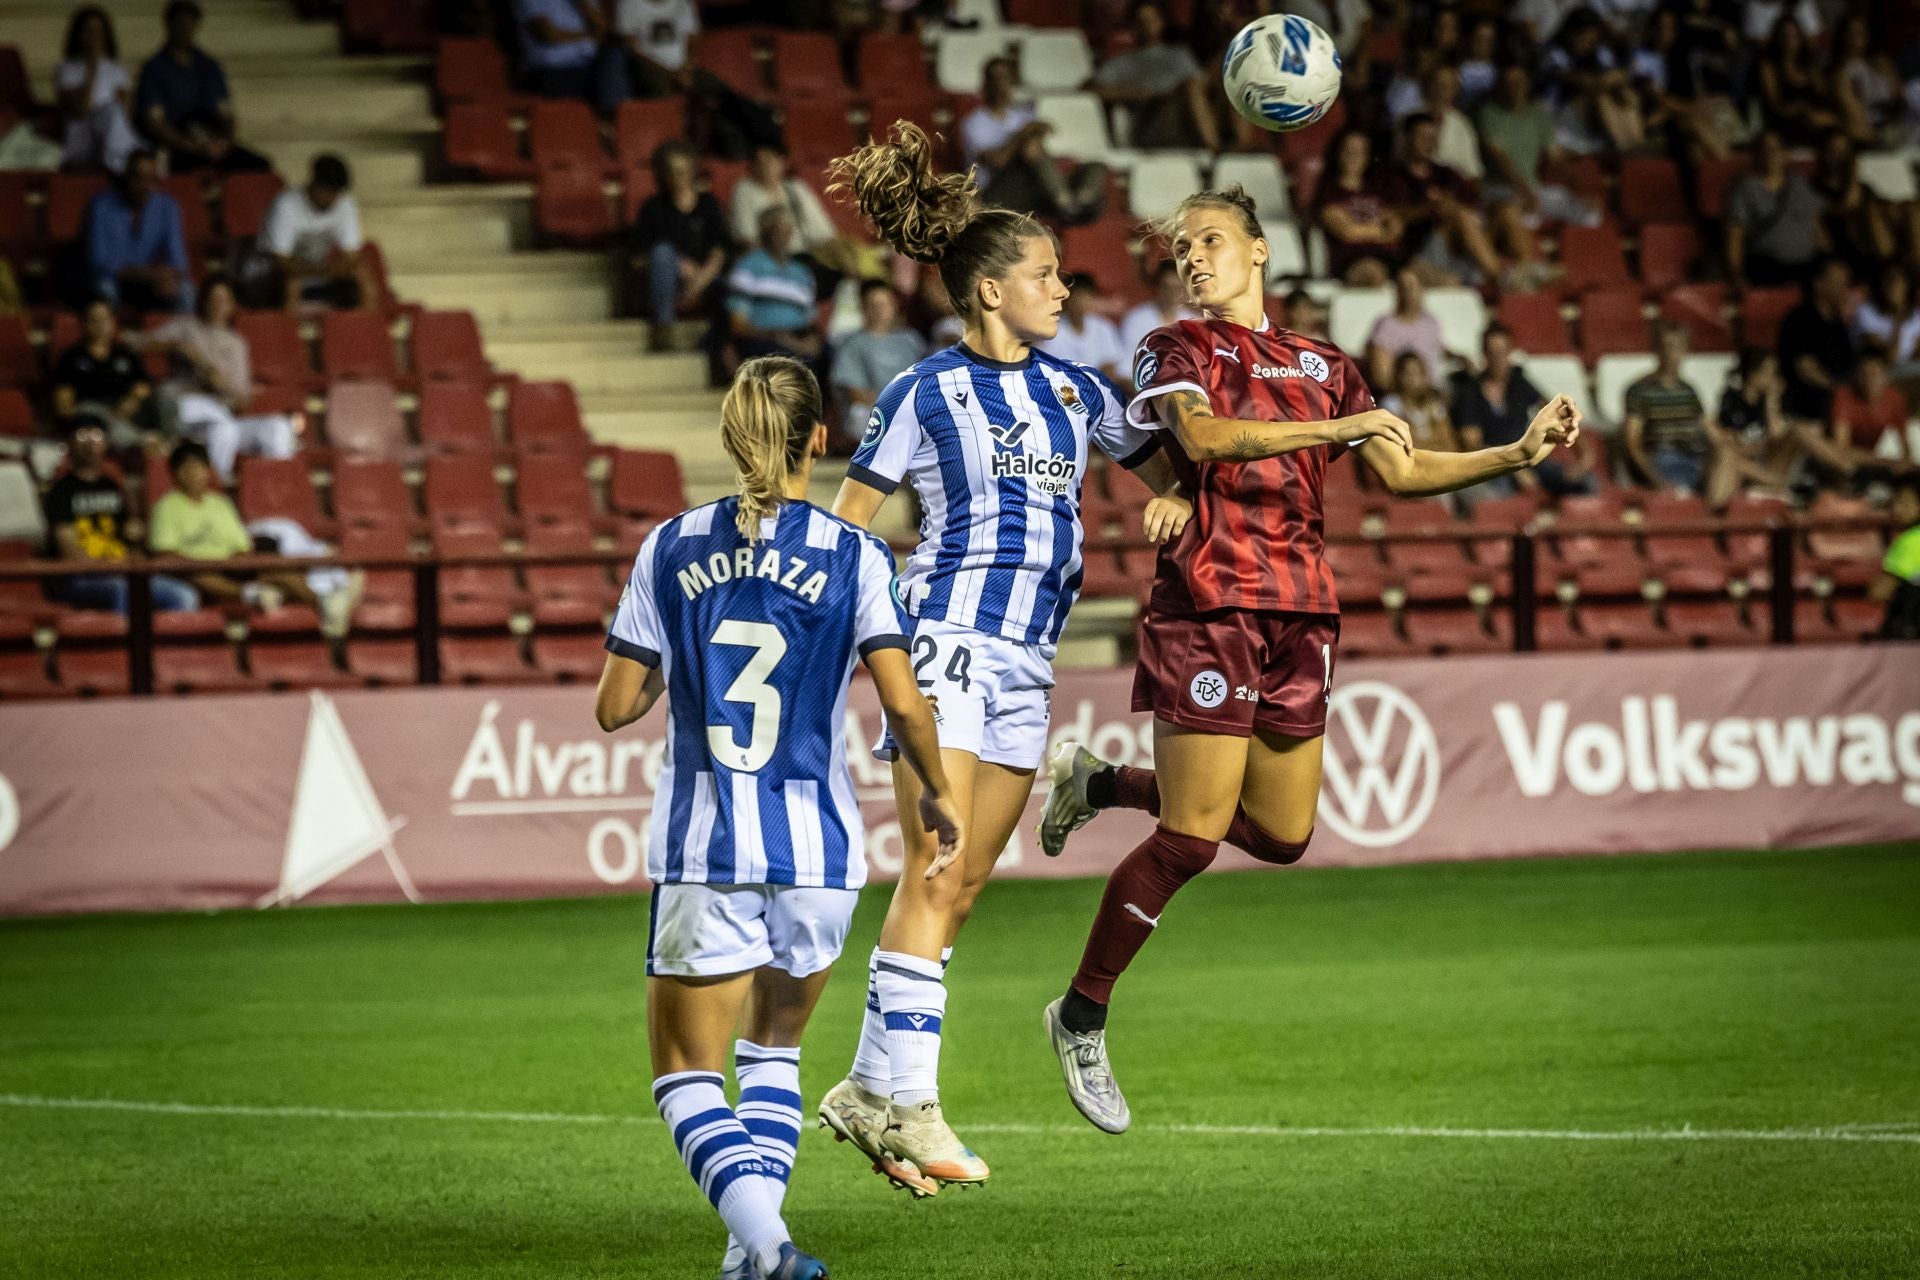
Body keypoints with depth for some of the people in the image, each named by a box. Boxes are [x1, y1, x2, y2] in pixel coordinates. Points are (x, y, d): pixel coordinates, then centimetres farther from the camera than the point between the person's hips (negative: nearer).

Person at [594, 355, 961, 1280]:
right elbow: (902, 700, -10)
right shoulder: (851, 554, -3)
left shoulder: (671, 549, 1)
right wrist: (937, 795, 7)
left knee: (687, 1075, 5)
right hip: (817, 848, 1)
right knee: (774, 1048, 23)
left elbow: (615, 707, 2)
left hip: (703, 853, -1)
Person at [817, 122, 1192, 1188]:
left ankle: (871, 1090, 10)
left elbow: (1162, 461, 26)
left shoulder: (1072, 387, 14)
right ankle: (909, 1105, -14)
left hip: (1027, 660, 6)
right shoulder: (927, 393, -2)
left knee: (965, 886, 4)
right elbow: (849, 523, -1)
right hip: (949, 638, -6)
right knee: (934, 873, -14)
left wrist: (1177, 499, 3)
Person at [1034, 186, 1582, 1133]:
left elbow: (1402, 472, 21)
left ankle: (1102, 785, 28)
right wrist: (1336, 427, -27)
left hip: (1301, 612, 6)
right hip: (1210, 606, -6)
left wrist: (1522, 453, 11)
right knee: (1191, 839, -10)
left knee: (1281, 835, 7)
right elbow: (1202, 433, -19)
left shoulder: (1322, 367, 18)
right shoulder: (1177, 350, 1)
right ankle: (1081, 1019, 5)